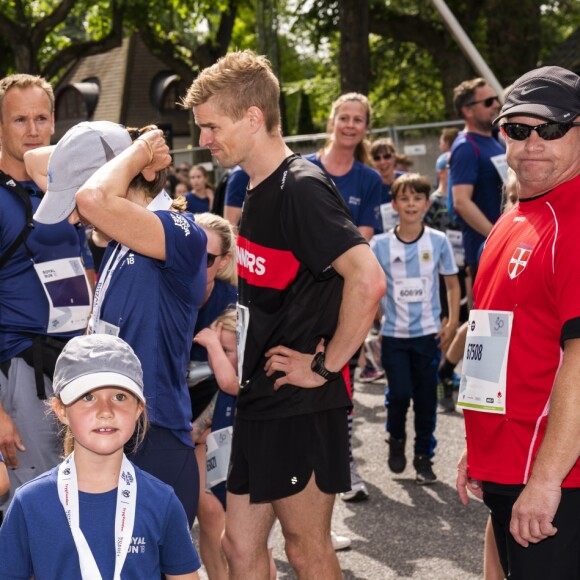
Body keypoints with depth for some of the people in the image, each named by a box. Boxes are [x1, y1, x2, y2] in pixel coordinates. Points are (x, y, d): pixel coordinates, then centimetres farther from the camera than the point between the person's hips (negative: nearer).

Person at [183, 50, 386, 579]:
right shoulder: (256, 189, 11)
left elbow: (368, 279, -29)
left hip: (302, 406, -9)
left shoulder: (301, 187, -18)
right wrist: (240, 345, 12)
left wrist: (326, 365, -20)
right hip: (261, 398, 9)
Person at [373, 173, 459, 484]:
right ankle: (396, 440, 23)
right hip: (394, 333, 0)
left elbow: (452, 284, 6)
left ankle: (424, 456, 19)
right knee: (399, 394, -6)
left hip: (428, 332, 1)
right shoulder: (381, 245, -4)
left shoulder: (438, 241, -2)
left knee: (426, 397, 5)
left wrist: (452, 323, -2)